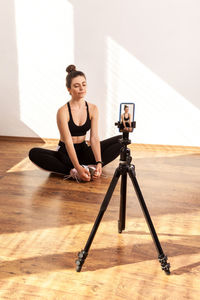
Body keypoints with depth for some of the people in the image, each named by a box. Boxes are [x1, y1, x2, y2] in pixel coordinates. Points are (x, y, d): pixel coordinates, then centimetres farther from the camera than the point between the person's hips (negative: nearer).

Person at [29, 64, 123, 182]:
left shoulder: (93, 109, -4)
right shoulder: (63, 111, -16)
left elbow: (94, 138, -11)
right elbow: (68, 142, -24)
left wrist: (99, 163, -26)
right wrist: (78, 168, -35)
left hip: (84, 151, 3)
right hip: (65, 154, -3)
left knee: (120, 141, -13)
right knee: (34, 153, -31)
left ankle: (91, 167, -27)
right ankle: (73, 173, -33)